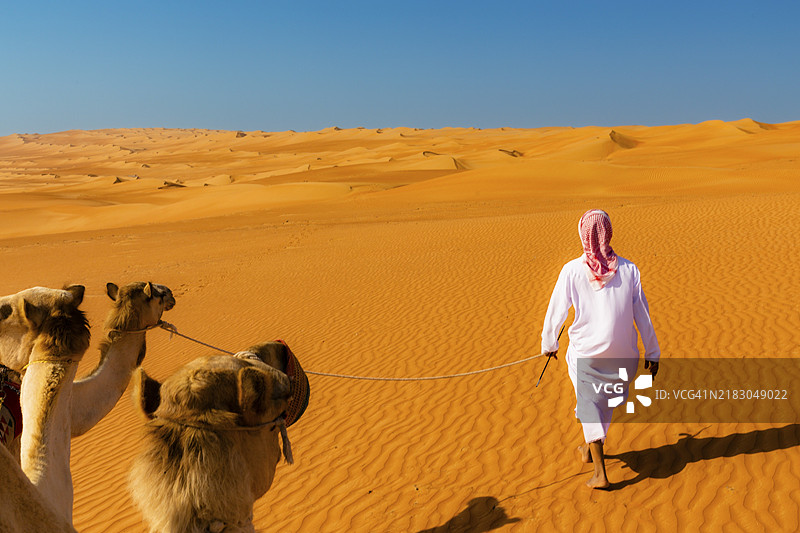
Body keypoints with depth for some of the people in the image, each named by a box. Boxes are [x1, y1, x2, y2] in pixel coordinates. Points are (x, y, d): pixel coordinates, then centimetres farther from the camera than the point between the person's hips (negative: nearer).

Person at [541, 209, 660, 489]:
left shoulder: (572, 271, -12)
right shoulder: (628, 270, -8)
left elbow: (555, 312, -5)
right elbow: (643, 316, -3)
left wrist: (548, 343, 11)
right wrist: (652, 352, 8)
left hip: (585, 353, -2)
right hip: (622, 355, 2)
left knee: (589, 404, 12)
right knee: (608, 396, 25)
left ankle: (600, 472, 7)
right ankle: (590, 448, 45)